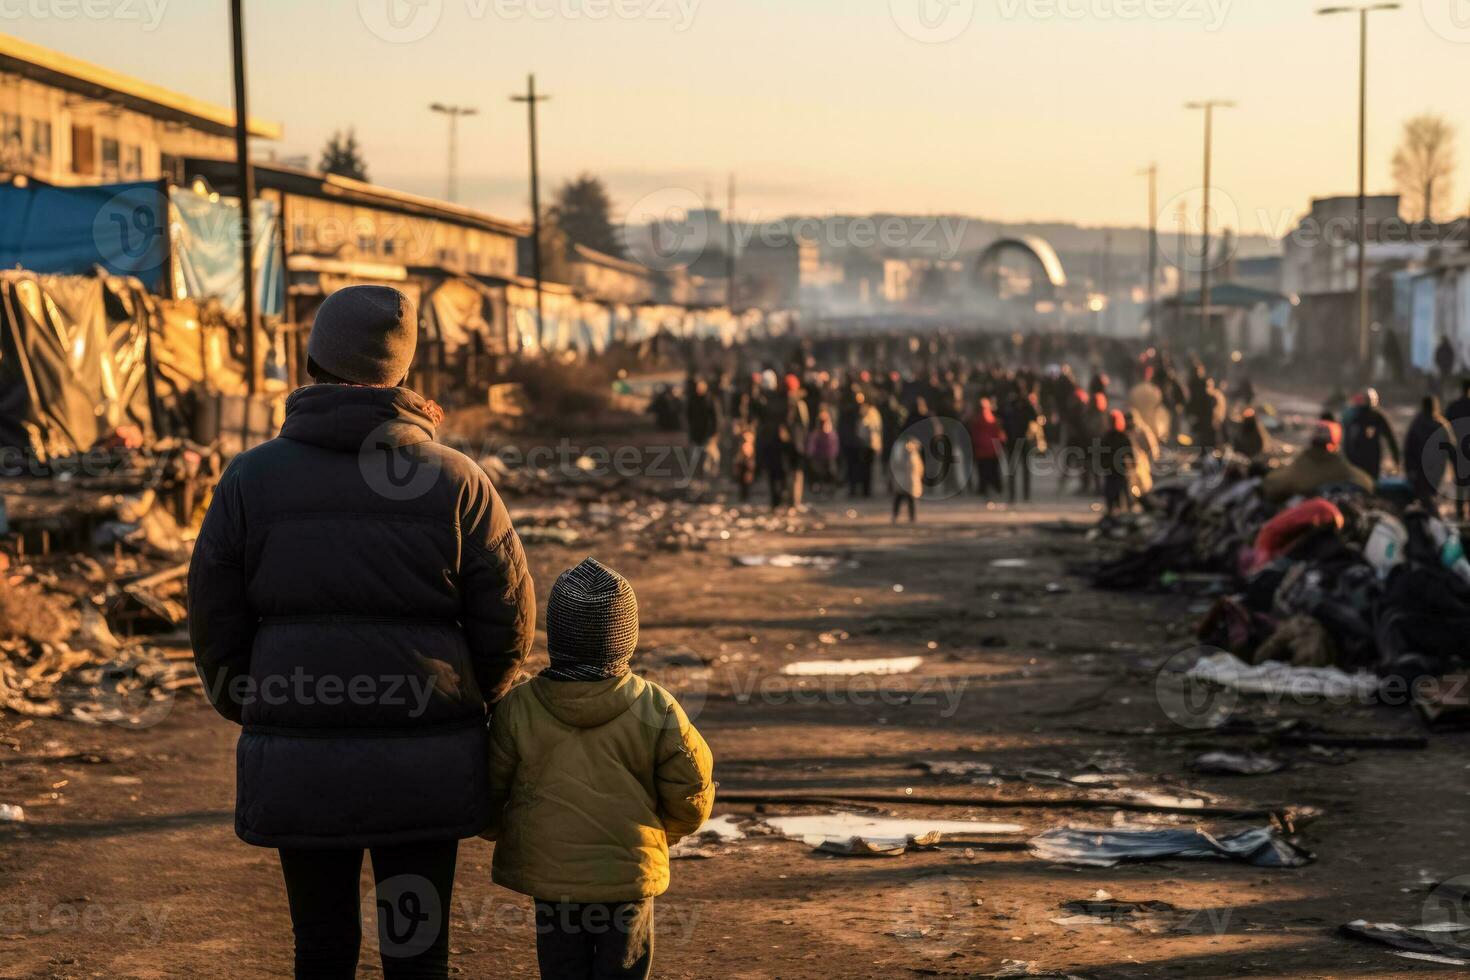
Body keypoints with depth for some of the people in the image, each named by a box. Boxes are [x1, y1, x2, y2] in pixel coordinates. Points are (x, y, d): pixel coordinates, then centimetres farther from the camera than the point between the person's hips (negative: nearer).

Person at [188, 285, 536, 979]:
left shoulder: (251, 478, -2)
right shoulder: (456, 480, -4)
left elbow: (215, 622, 2)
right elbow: (508, 621, -1)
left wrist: (250, 712, 19)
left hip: (297, 768, 1)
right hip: (423, 766, 0)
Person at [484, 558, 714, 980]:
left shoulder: (518, 708, -9)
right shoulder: (656, 711, -10)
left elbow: (489, 788, -2)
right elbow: (691, 792, -5)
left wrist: (497, 828, 21)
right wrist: (662, 833, 16)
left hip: (547, 871, 1)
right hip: (630, 872, -1)